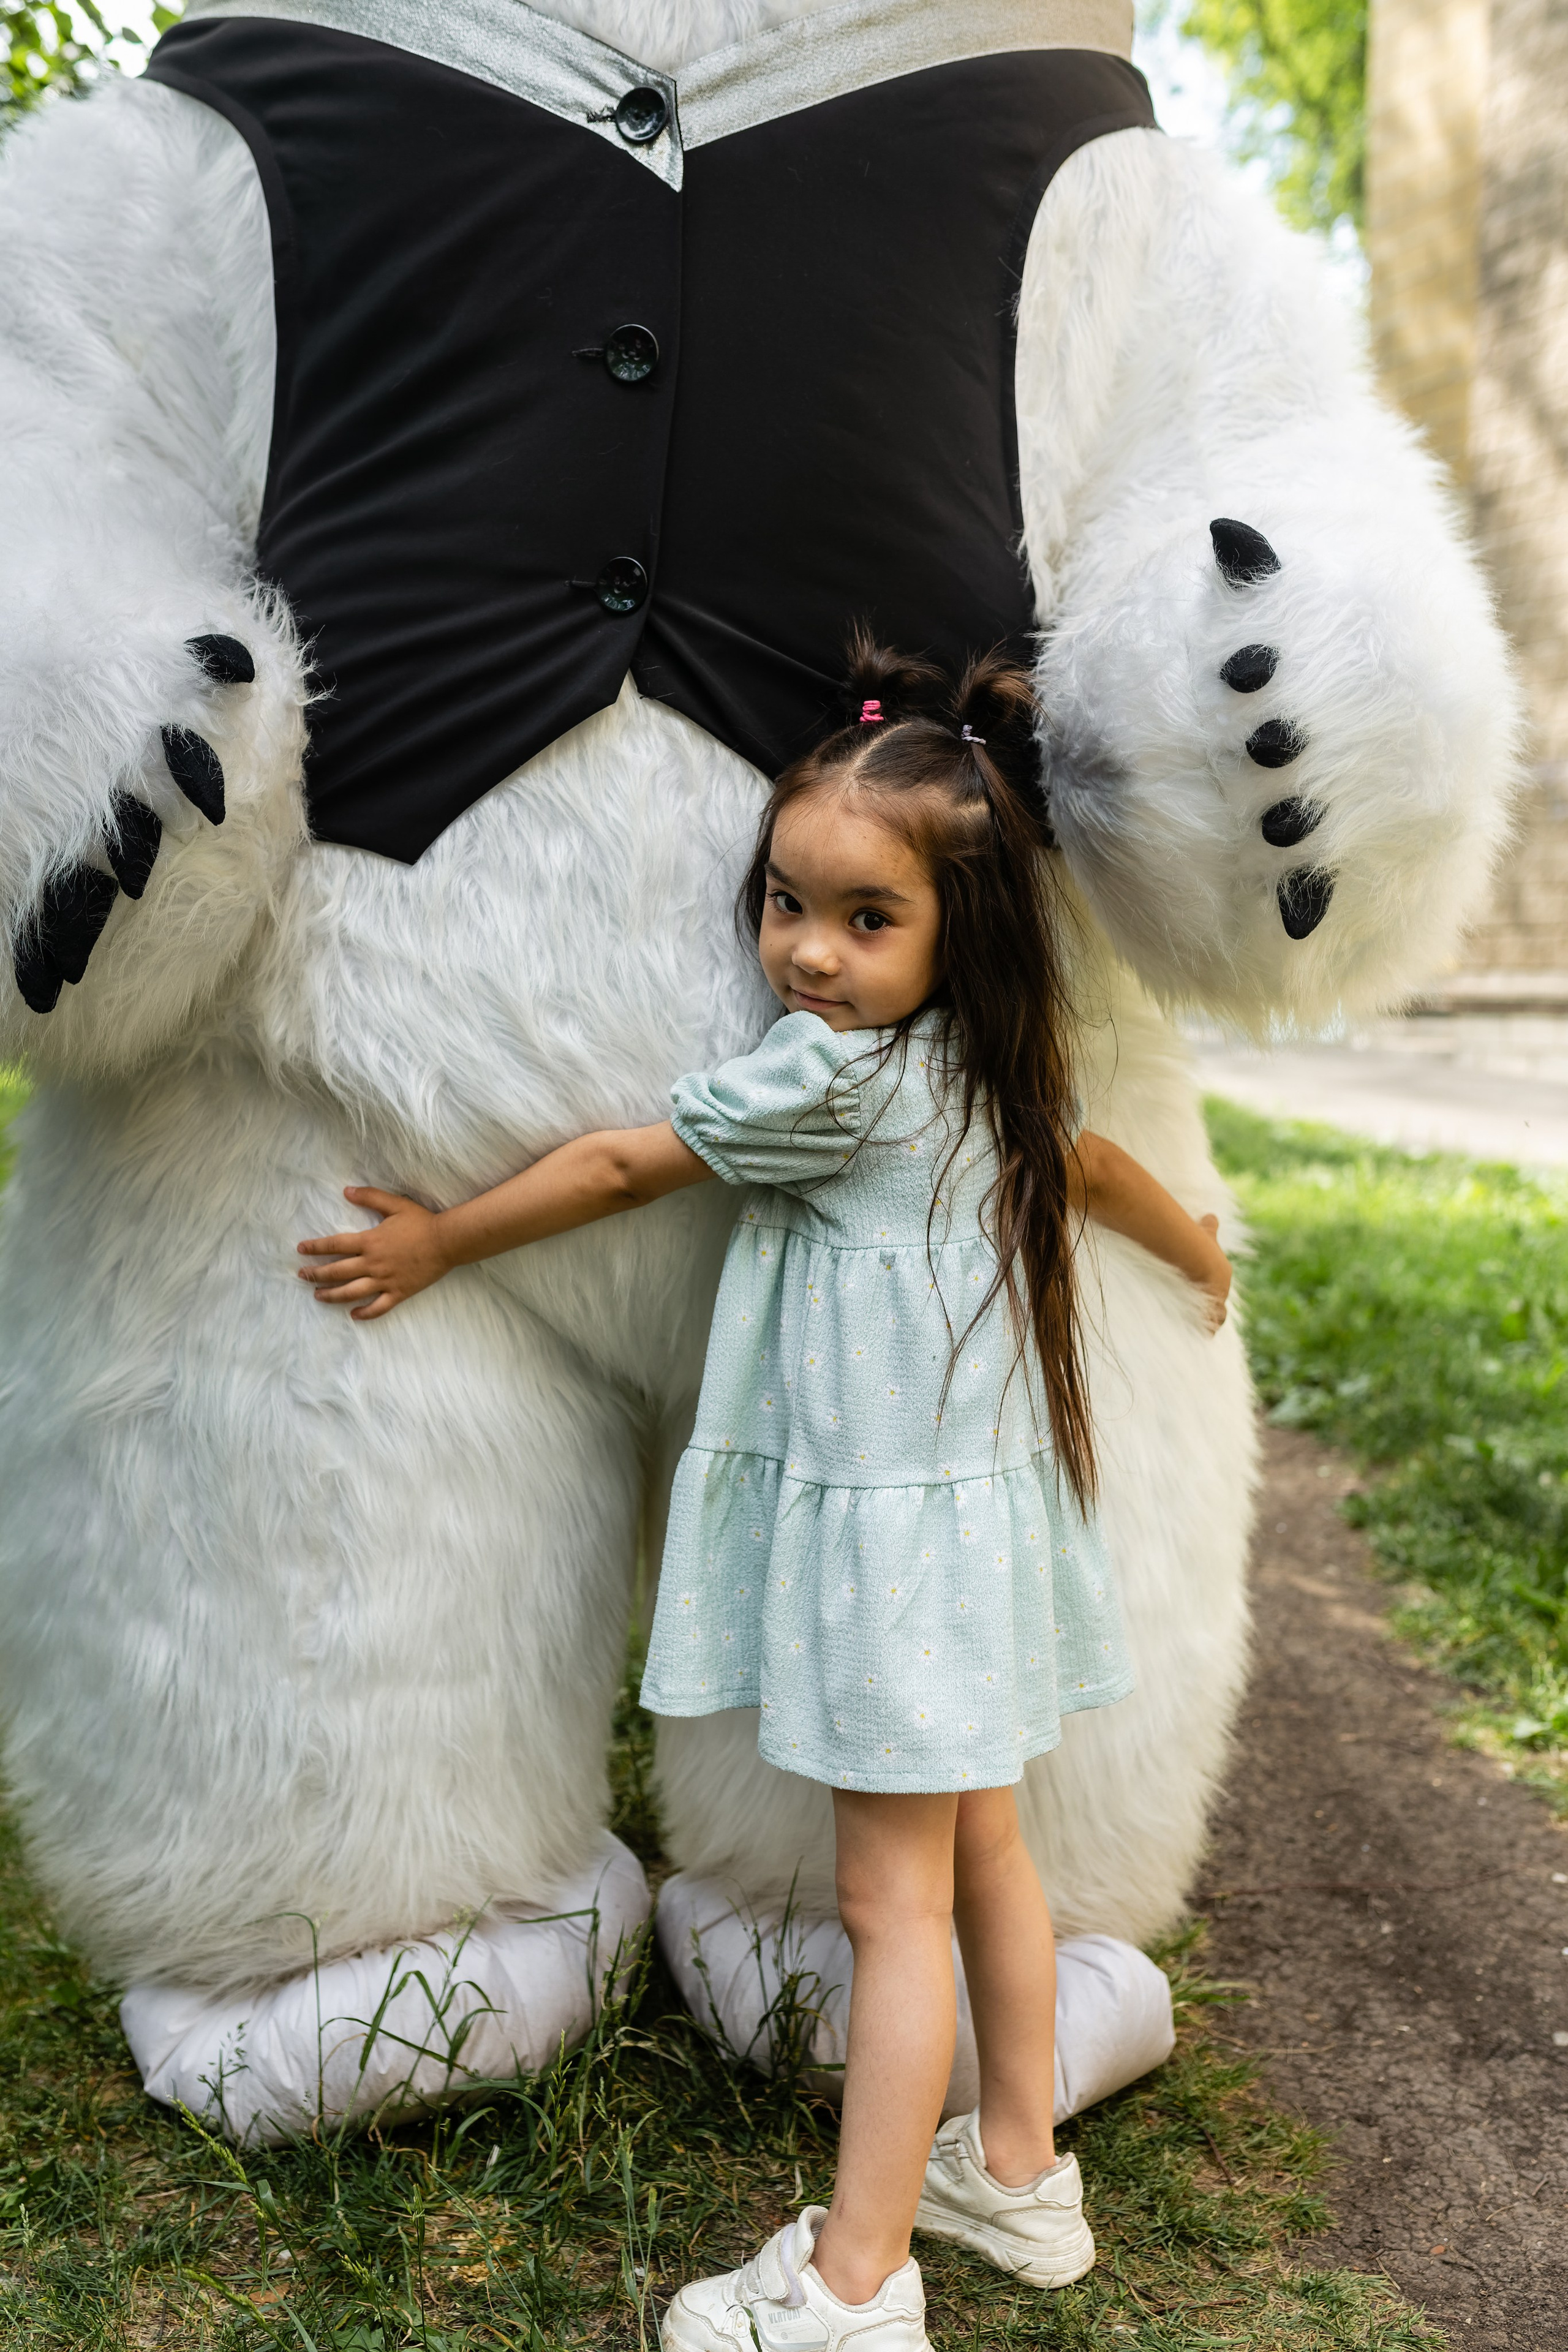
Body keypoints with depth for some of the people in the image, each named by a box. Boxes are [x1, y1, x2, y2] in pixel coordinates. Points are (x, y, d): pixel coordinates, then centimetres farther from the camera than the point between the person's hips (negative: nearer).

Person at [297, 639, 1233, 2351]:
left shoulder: (831, 1073, -19)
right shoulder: (988, 1073, 6)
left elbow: (615, 1167, -9)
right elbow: (1093, 1162, 24)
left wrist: (434, 1244, 3)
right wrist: (1200, 1256, 44)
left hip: (899, 1522, -9)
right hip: (980, 1499, 9)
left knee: (890, 1902, 0)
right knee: (977, 1852, 20)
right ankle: (1018, 2173, 37)